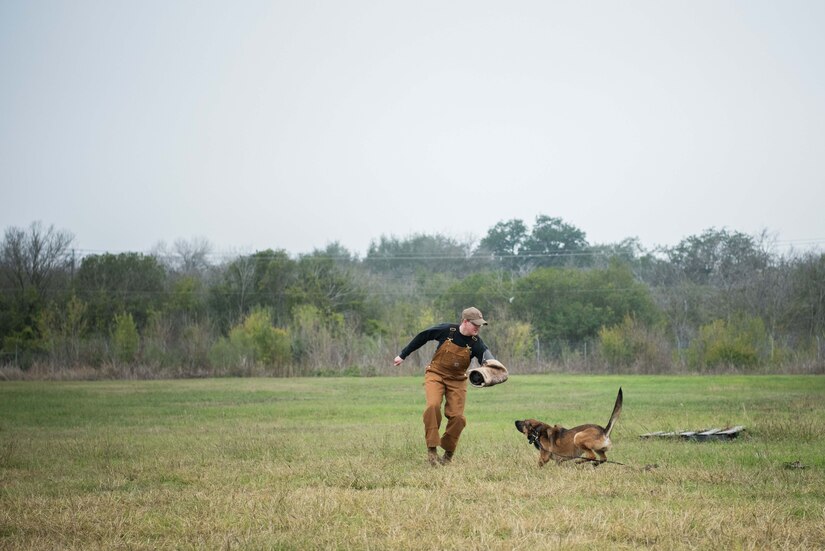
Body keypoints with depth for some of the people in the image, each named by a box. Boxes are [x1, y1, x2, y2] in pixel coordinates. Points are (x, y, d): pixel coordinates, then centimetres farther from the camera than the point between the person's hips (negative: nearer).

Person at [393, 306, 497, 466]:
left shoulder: (476, 343, -13)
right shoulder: (445, 330, -16)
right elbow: (421, 338, -3)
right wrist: (403, 355, 4)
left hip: (457, 380, 2)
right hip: (436, 374, -2)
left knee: (457, 416, -7)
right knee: (433, 406, -26)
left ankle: (448, 454, 14)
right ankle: (432, 449, -19)